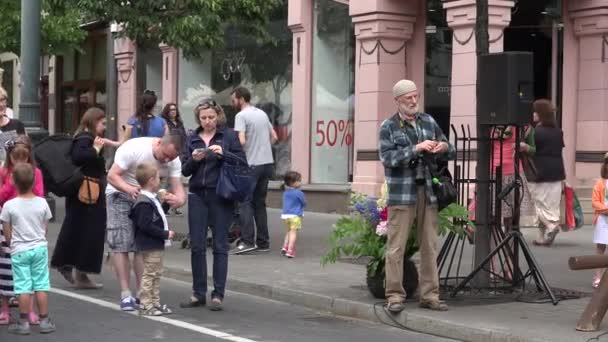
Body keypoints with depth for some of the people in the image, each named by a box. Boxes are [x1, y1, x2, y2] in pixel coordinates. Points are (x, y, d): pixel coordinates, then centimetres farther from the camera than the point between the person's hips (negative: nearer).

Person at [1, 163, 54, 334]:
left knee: (23, 287, 2)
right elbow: (45, 229, 4)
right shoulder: (42, 203, -5)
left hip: (19, 251, -2)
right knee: (41, 285, 7)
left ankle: (23, 322, 5)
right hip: (39, 248, 2)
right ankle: (44, 320, 10)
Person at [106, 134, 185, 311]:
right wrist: (130, 189, -44)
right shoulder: (134, 148, -27)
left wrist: (179, 199, -43)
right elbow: (112, 176, -25)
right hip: (120, 193, -4)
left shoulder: (174, 162, -13)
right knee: (120, 244, -9)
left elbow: (178, 188, -17)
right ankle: (125, 294, -6)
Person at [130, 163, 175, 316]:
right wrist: (165, 234, -22)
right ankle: (146, 305, 0)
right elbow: (145, 225, -26)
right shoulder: (144, 203, -20)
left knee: (156, 274, 16)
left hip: (156, 245, 11)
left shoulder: (151, 200, 13)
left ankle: (155, 303, 23)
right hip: (149, 246, -11)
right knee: (149, 274, -5)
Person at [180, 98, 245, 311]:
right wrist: (193, 160, -9)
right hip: (197, 196, 3)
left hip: (221, 196, -3)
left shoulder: (228, 136, 2)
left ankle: (218, 295, 4)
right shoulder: (193, 138, 11)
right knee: (197, 245, 3)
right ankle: (198, 294, 12)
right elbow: (185, 171, 10)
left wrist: (223, 154, -17)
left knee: (220, 246, 0)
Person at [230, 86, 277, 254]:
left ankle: (247, 241, -14)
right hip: (267, 163, 7)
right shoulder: (262, 113, 15)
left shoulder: (241, 116, -9)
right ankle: (263, 242, 11)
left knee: (246, 203, -5)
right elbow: (274, 137, 18)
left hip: (252, 164, -7)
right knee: (260, 203, 12)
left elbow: (241, 141, -20)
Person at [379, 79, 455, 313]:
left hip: (428, 191, 4)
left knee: (430, 246, 6)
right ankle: (395, 296, 0)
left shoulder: (428, 121, 14)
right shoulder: (388, 126, 1)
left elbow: (450, 153, 18)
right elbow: (387, 157, -12)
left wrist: (444, 147, -6)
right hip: (401, 194, -4)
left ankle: (430, 295, 12)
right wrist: (416, 148, -20)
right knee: (396, 247, -5)